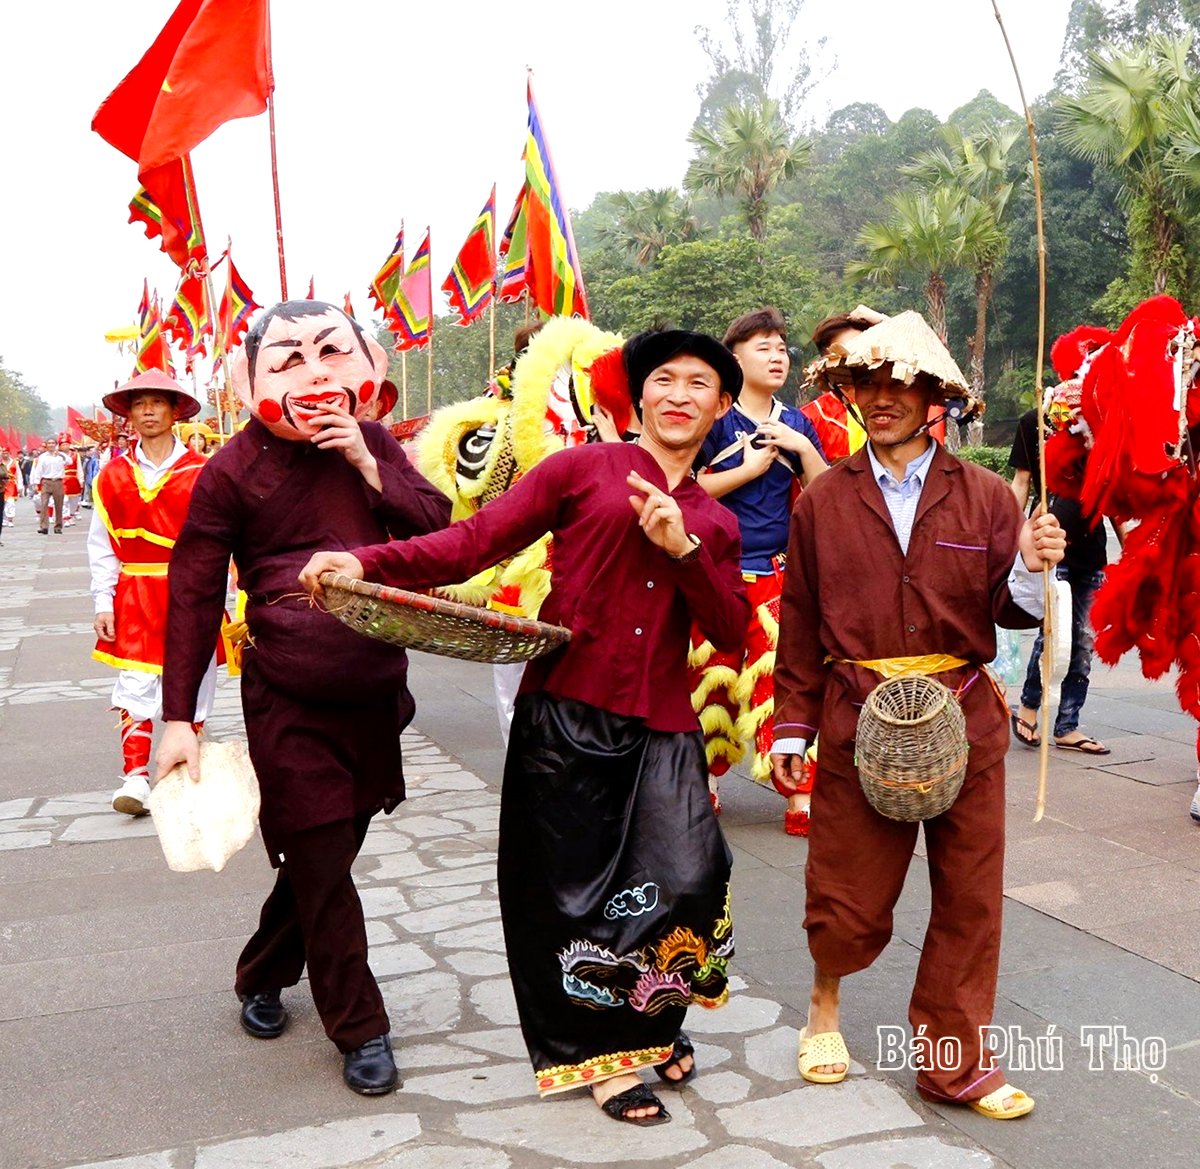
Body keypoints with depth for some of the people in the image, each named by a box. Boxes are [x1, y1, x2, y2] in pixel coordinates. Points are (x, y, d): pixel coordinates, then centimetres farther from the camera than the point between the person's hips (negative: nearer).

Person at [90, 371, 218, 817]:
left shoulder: (200, 472, -3)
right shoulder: (113, 476, 4)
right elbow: (101, 545, 6)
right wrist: (103, 603, 0)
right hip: (135, 596, 1)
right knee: (135, 684, -3)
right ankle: (135, 776, 2)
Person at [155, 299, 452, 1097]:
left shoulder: (373, 445, 3)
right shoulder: (234, 470, -9)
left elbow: (443, 529, -2)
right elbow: (195, 596, -7)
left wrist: (369, 466, -14)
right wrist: (179, 717, -9)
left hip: (375, 690, 5)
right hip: (289, 701, -4)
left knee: (331, 852, 17)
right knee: (320, 863, 2)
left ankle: (264, 976, 41)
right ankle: (360, 1027, 18)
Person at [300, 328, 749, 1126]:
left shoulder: (715, 523, 16)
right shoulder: (582, 467, 2)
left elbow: (731, 632, 5)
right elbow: (476, 541, -6)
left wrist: (684, 548, -9)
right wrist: (366, 561, -19)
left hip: (662, 729, 3)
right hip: (565, 714, -3)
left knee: (684, 882, -6)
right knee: (571, 890, 4)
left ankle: (650, 1024, 26)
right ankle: (605, 1050, 28)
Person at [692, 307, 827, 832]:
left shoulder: (796, 424, 11)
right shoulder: (715, 419, -1)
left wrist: (803, 448, -7)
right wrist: (751, 468, -9)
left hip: (778, 571, 2)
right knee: (714, 675, 7)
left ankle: (800, 794, 1)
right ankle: (707, 779, 25)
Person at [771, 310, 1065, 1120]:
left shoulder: (986, 497, 2)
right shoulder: (823, 500, 2)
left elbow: (1010, 613, 2)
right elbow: (800, 623, 4)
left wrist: (1032, 569, -20)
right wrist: (792, 728, 4)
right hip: (857, 721, -1)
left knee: (970, 895, 8)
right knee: (848, 895, 9)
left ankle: (953, 1060, 27)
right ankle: (826, 1006, 40)